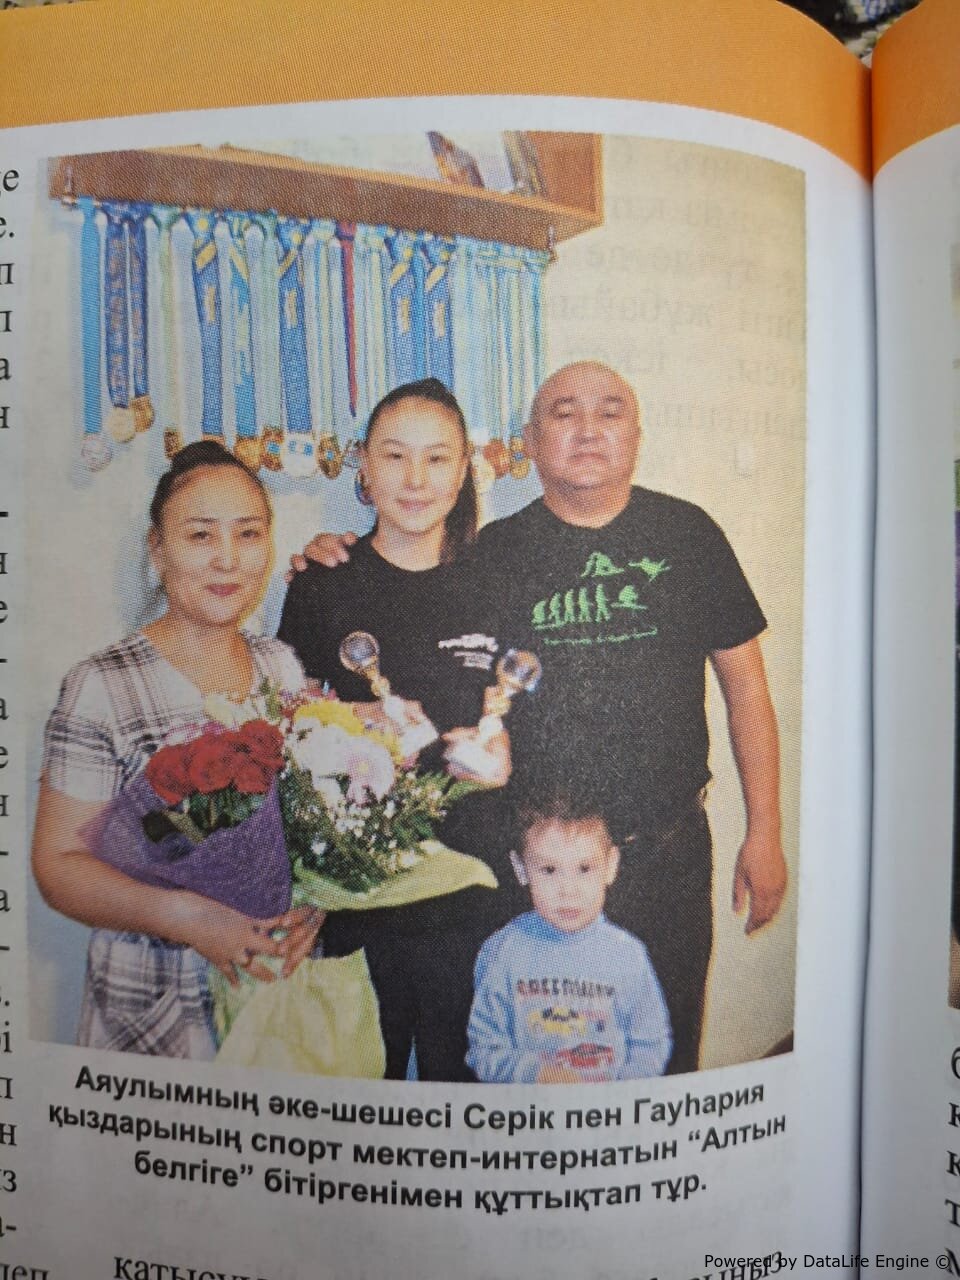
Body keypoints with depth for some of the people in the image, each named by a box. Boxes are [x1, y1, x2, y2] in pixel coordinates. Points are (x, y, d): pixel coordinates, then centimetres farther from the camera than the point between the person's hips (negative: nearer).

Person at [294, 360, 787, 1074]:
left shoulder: (686, 534, 1)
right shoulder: (496, 552, 0)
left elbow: (744, 683, 4)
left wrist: (765, 833, 2)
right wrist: (338, 574, -9)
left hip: (669, 856, 1)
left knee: (666, 1053, 17)